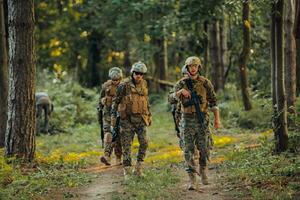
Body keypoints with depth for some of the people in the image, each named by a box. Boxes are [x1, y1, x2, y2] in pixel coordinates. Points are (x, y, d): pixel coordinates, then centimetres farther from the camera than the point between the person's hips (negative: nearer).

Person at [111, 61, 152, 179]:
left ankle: (138, 168, 8)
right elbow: (116, 101, -3)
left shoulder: (144, 84, 8)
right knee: (127, 145, -1)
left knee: (144, 143, -6)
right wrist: (113, 116, -7)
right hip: (127, 119, -4)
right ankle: (127, 171, 6)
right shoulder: (124, 85, -7)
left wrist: (149, 116, 20)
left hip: (141, 118, 4)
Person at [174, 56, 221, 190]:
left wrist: (217, 118, -2)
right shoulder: (182, 83, 3)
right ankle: (191, 179, -4)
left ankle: (203, 172, 26)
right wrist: (181, 91, -34)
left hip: (202, 119, 0)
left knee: (203, 149, 2)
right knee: (188, 150, -4)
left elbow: (213, 101, 5)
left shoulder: (205, 83, 3)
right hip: (187, 120, 0)